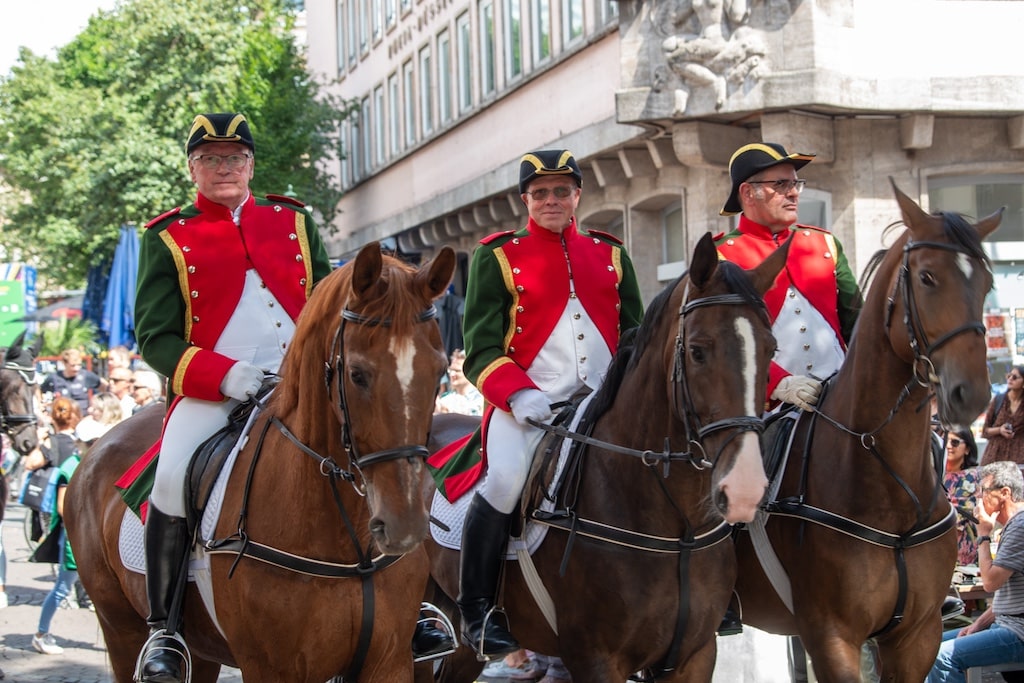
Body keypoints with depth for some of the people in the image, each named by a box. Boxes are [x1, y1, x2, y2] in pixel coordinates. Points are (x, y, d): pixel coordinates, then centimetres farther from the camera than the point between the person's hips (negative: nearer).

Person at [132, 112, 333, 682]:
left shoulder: (294, 221, 15)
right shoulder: (168, 238, 7)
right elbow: (155, 335, 0)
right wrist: (224, 376, -17)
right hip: (211, 391, -3)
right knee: (175, 478, -28)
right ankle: (164, 630, -13)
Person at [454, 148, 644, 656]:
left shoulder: (610, 254, 16)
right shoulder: (498, 256, 5)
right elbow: (482, 349, -1)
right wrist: (518, 394, -18)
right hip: (529, 403, -4)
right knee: (505, 481, -28)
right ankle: (477, 613, -12)